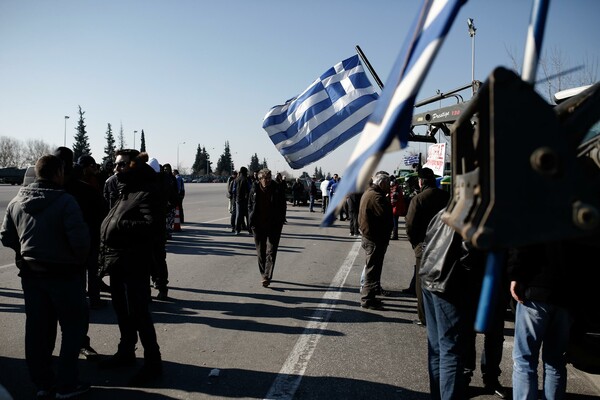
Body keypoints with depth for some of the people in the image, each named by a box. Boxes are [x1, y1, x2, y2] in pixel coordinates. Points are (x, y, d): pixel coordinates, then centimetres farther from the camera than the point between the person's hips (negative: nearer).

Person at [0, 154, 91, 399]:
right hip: (63, 273, -6)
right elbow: (80, 238, -23)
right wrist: (80, 259, -5)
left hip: (30, 273, 6)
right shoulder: (65, 201, -17)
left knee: (37, 328, 14)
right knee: (74, 324, 8)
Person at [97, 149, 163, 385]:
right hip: (118, 263, 10)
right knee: (122, 311, 20)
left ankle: (153, 363, 8)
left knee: (139, 314, -3)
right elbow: (111, 223, 18)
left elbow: (152, 225, -27)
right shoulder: (124, 190, 16)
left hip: (134, 264, -10)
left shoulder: (147, 191, -15)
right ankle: (126, 352, 37)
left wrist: (119, 226, -24)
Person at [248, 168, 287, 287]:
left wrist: (280, 223, -6)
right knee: (260, 252, 11)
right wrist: (251, 222, 1)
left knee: (271, 252, -6)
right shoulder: (254, 189, 1)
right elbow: (250, 205, 8)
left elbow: (282, 207, 1)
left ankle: (267, 277, -7)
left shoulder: (277, 189, -4)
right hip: (258, 226, 3)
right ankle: (264, 275, 26)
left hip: (273, 226, -2)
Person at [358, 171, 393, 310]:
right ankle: (367, 299, 5)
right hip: (376, 239, -11)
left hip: (369, 236, 11)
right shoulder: (376, 196, -21)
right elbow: (386, 215, -29)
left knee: (372, 267, 22)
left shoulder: (368, 193, 13)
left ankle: (368, 294, 36)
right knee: (373, 268, -2)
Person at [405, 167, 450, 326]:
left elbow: (410, 225, -15)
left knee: (422, 283, 7)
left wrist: (414, 243, 0)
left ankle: (424, 317, 11)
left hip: (424, 246, -4)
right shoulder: (446, 197, 0)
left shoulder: (418, 199, -14)